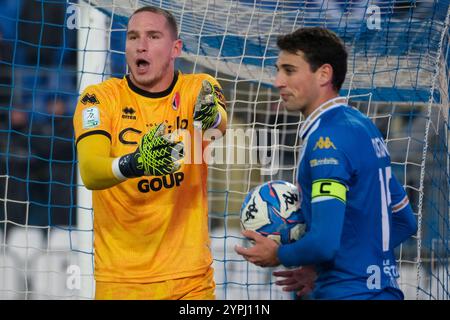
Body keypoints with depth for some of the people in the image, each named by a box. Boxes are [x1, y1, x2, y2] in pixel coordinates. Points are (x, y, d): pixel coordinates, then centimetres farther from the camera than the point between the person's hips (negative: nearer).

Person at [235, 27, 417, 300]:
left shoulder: (327, 140, -17)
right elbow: (405, 223, 19)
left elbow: (324, 243, -24)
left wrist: (277, 255, -4)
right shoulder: (364, 126, 12)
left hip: (347, 292, -9)